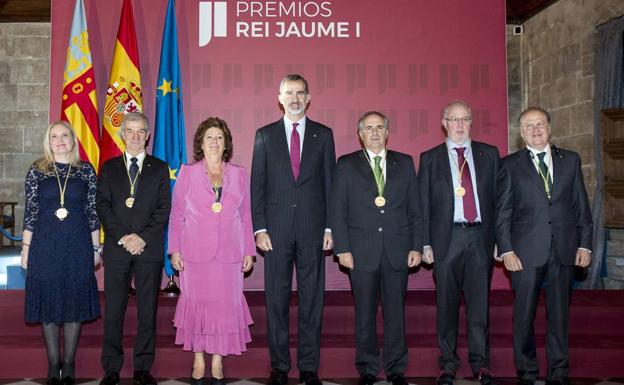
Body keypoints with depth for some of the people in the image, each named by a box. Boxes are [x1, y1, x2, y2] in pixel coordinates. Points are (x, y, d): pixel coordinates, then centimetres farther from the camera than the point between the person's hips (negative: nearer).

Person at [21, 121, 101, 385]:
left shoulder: (86, 170, 4)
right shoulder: (37, 170, 4)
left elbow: (93, 212, 5)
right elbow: (30, 212, 4)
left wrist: (96, 248, 3)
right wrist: (26, 247, 1)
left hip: (78, 246, 0)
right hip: (45, 246, 0)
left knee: (76, 302, 4)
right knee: (48, 302, 4)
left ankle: (69, 363, 16)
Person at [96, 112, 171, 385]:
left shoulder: (159, 168, 10)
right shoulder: (109, 167, 12)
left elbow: (164, 208, 2)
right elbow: (102, 205, 3)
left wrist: (143, 237, -10)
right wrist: (122, 237, -9)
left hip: (149, 247, 0)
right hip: (116, 247, 1)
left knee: (147, 309, 3)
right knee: (113, 309, 2)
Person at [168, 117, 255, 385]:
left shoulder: (239, 175, 8)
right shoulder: (187, 174, 5)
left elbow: (246, 216, 9)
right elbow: (176, 215, 5)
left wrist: (249, 251, 6)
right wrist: (175, 250, -1)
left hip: (229, 254, 1)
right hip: (195, 253, -1)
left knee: (225, 305, 1)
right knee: (197, 303, 3)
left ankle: (217, 362, 13)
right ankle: (198, 361, 17)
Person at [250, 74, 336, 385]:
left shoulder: (323, 135, 8)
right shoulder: (265, 135, 7)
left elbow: (330, 183, 7)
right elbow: (257, 185, 5)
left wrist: (329, 227, 0)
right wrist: (259, 228, -3)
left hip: (313, 230, 0)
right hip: (276, 229, 0)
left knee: (312, 300, 4)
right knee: (276, 300, 4)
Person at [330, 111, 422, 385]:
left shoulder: (405, 163, 10)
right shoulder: (346, 165, 5)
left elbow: (415, 209, 9)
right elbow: (337, 211, 2)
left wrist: (416, 246, 3)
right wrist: (342, 248, -6)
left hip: (397, 250, 1)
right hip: (362, 251, -1)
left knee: (396, 312, 6)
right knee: (365, 314, 5)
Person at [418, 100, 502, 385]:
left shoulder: (489, 155, 10)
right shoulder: (430, 158, 7)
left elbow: (498, 197, 8)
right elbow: (423, 204, 4)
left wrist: (499, 238, 3)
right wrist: (425, 243, -2)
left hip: (481, 236, 1)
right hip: (446, 238, -1)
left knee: (479, 302, 4)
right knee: (447, 304, 5)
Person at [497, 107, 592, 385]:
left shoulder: (571, 160, 10)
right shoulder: (510, 165, 4)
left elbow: (581, 206, 10)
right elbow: (503, 212, 1)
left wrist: (585, 244, 3)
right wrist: (506, 250, -6)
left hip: (564, 251, 2)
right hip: (526, 252, -2)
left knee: (559, 313, 7)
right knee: (524, 315, 4)